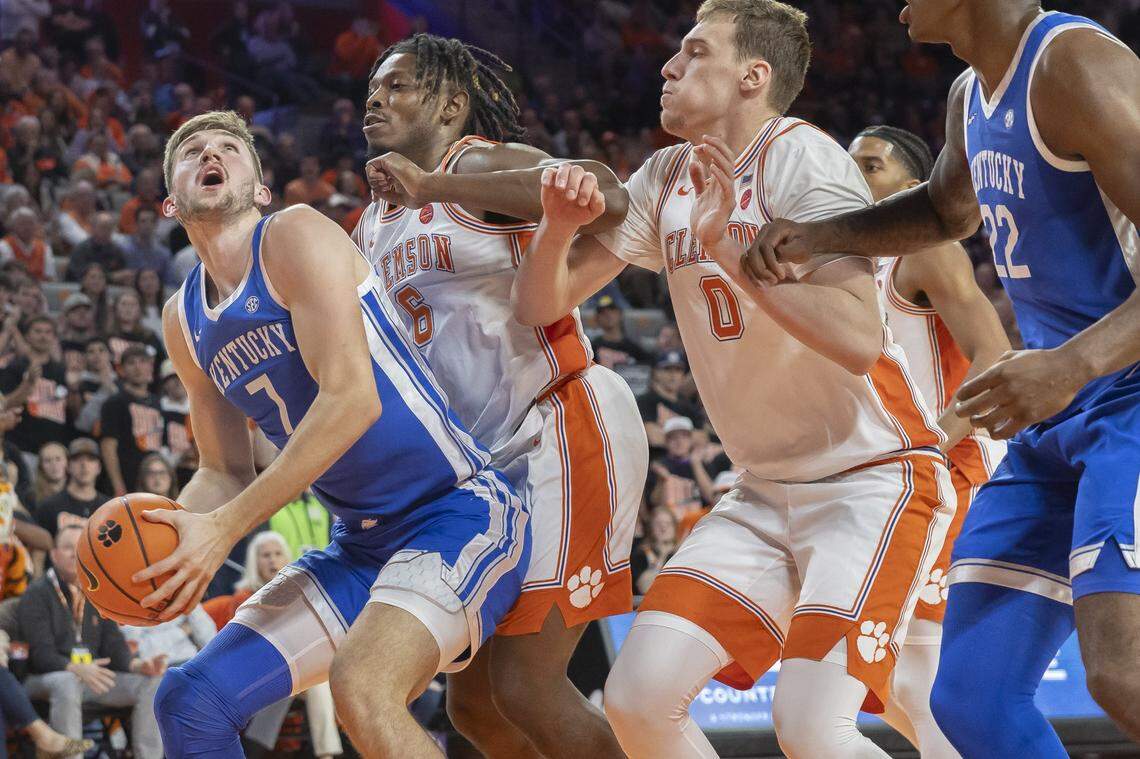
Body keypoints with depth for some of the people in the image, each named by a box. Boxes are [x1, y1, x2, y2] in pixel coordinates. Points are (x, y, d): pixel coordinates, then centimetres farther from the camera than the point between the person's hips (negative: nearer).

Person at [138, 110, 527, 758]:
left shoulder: (295, 235, -11)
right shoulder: (184, 322, 12)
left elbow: (350, 396, -21)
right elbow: (226, 473, 18)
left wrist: (226, 528, -23)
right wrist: (173, 530, -6)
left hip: (458, 511, -8)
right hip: (361, 548, 8)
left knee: (361, 684, -33)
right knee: (190, 701, -2)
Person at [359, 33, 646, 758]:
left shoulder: (480, 162, -9)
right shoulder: (375, 226, 17)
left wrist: (435, 185, -38)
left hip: (567, 427, -9)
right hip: (493, 460, 9)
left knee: (527, 686, -16)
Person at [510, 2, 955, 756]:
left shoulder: (803, 159, -16)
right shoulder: (667, 181, 7)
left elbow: (859, 341, -29)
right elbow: (540, 307, 6)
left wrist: (729, 248, -31)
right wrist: (560, 224, -13)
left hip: (876, 476, -8)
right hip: (769, 491, 8)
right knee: (639, 693, -7)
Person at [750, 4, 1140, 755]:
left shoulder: (1076, 66, -17)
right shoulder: (972, 98, 12)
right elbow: (948, 211, 35)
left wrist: (1073, 364, -38)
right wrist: (818, 235, 19)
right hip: (1056, 424, 9)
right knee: (971, 698, 2)